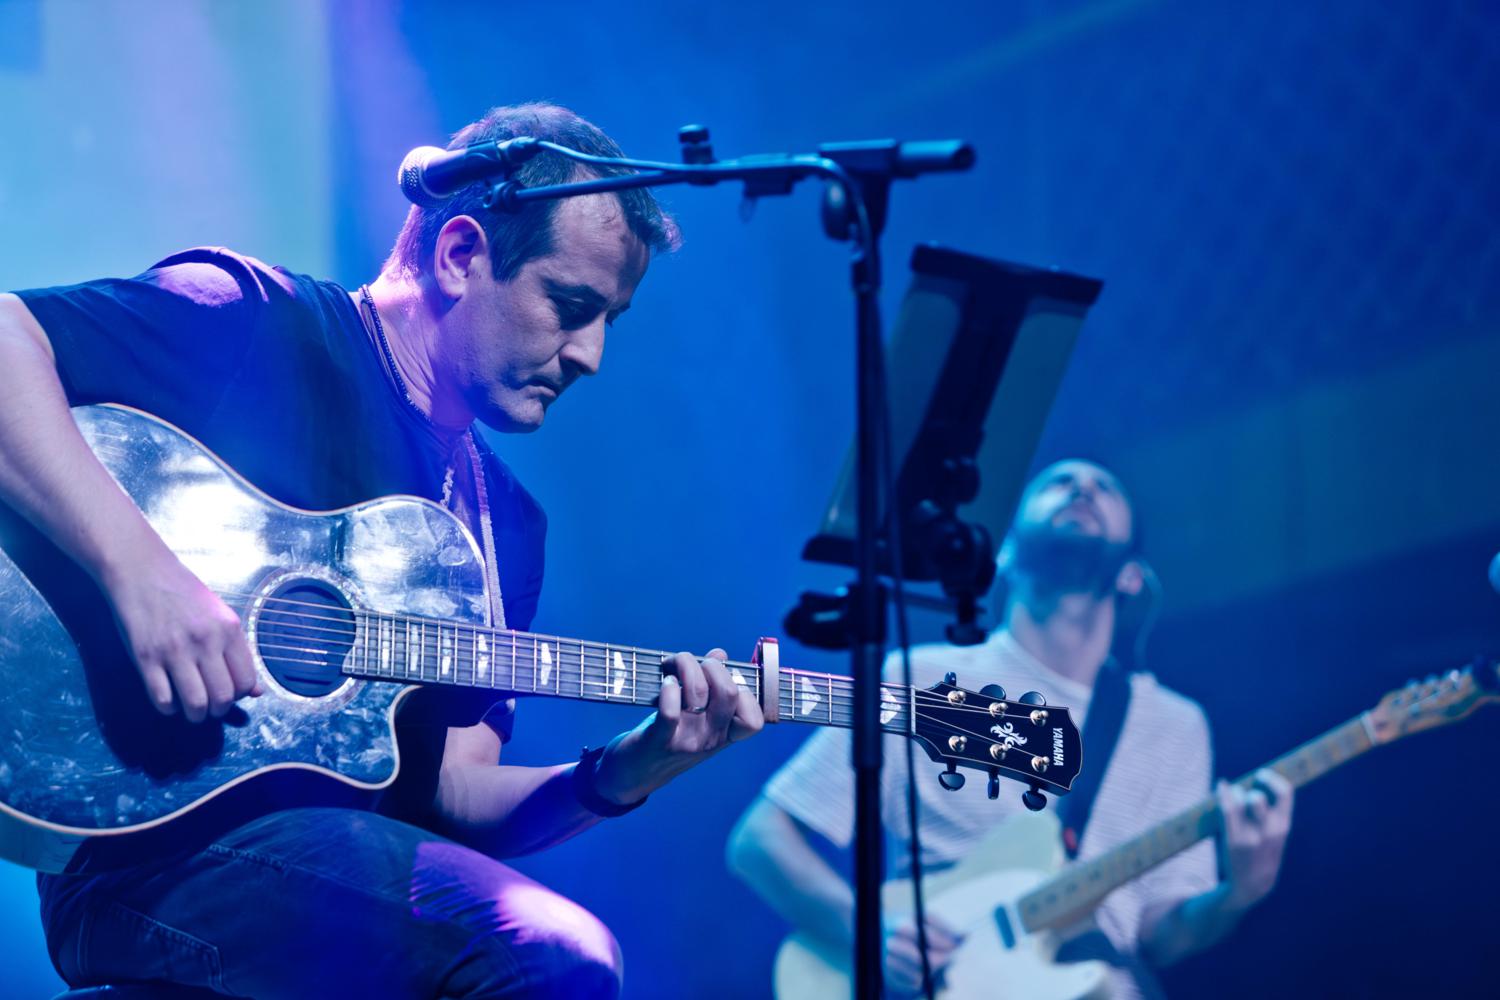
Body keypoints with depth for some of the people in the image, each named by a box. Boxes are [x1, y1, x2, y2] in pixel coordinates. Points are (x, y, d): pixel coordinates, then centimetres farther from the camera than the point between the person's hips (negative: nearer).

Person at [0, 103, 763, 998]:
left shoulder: (503, 521, 20)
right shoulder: (255, 323, -1)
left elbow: (449, 792, 16)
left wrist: (624, 774, -3)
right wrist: (139, 565, -26)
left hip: (356, 871, 8)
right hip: (161, 848, -8)